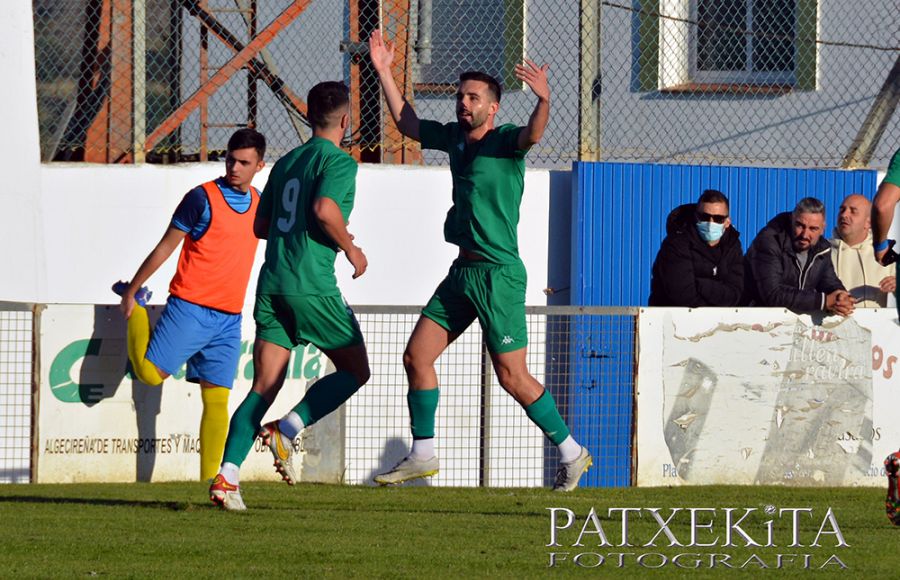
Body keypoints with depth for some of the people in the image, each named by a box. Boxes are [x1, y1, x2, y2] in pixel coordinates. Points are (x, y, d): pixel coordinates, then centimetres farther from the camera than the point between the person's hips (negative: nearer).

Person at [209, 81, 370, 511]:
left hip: (272, 283, 7)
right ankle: (289, 428, -10)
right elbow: (324, 208, -21)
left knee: (264, 388, 4)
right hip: (312, 287, -7)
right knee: (355, 370, 10)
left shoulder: (286, 162, 18)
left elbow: (260, 226, 22)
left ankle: (227, 475, -11)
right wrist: (350, 249, -7)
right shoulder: (339, 161, -4)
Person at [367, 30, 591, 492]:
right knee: (417, 356, 4)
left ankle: (571, 452, 8)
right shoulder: (454, 138, 12)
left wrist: (544, 101, -52)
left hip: (499, 275, -8)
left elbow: (532, 135, -32)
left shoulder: (506, 141, -9)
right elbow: (407, 122, 26)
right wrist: (384, 72, 21)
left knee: (511, 376, -5)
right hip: (462, 271, 8)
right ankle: (422, 455, 14)